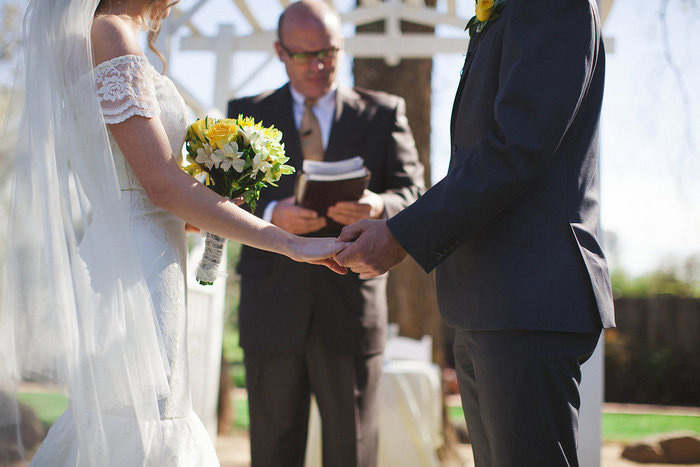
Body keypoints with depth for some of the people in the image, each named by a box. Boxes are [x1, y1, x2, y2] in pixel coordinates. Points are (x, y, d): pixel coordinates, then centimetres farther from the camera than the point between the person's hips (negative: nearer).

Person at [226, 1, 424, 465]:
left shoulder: (384, 113, 10)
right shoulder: (247, 114, 10)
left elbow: (414, 195, 1)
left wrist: (379, 206, -22)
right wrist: (270, 214, -20)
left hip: (352, 307, 0)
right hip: (273, 309, 1)